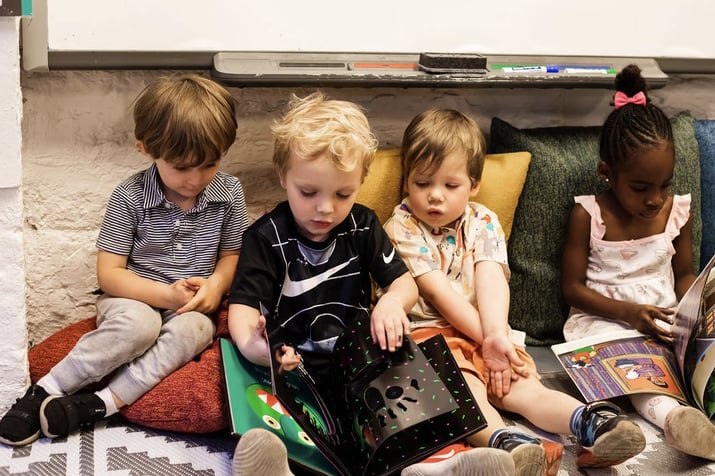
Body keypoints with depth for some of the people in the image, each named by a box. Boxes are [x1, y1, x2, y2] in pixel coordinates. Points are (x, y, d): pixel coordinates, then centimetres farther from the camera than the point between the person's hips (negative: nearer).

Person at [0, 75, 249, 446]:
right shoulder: (130, 197, -11)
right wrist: (167, 295, -23)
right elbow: (109, 273, -11)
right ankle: (43, 392, -24)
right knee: (137, 324, -37)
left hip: (194, 305, 2)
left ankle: (101, 404, -33)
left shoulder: (229, 193, -4)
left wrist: (216, 284, -16)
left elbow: (233, 255, 6)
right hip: (136, 299, -2)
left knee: (190, 330, -33)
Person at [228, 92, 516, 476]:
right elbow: (243, 305, -12)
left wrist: (392, 302, -20)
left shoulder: (363, 226, 8)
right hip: (292, 363, -3)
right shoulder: (266, 237, -3)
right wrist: (251, 345, -38)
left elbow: (405, 282, 7)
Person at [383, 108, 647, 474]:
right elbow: (438, 291, -11)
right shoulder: (402, 228, -3)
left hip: (486, 333, 4)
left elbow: (491, 278, -9)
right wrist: (485, 337, -15)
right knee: (468, 394, -31)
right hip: (430, 332, -4)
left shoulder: (483, 222, 9)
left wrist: (497, 334, -27)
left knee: (525, 388, -19)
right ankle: (505, 443, -57)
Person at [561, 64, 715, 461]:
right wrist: (628, 312, -19)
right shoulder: (588, 215, -8)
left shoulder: (678, 211, 3)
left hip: (665, 320, 5)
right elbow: (572, 286, -5)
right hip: (604, 318, -4)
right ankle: (669, 413, -60)